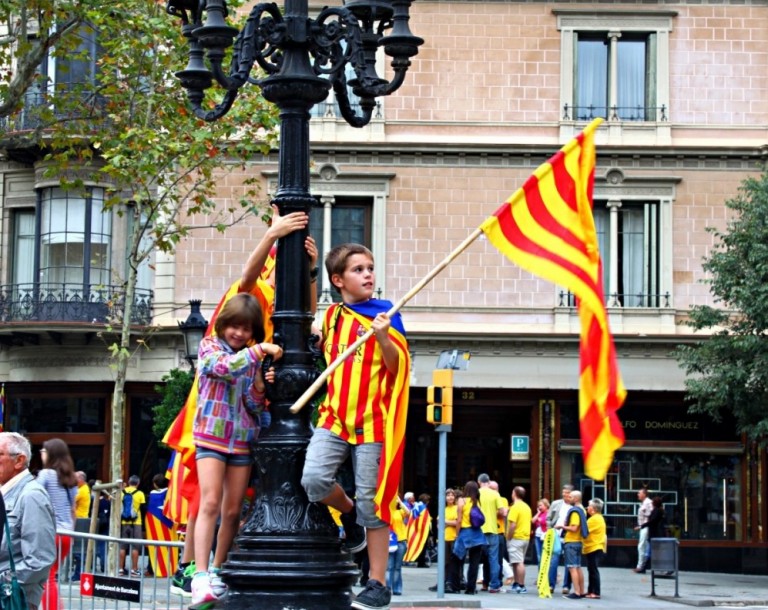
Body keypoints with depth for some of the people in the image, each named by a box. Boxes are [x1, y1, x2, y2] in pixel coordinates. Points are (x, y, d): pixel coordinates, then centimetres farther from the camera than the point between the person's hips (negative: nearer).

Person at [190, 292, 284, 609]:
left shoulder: (252, 358, 11)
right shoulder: (209, 346, 2)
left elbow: (255, 407, 9)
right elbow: (224, 366, -21)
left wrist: (259, 388, -12)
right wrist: (259, 351, -27)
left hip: (243, 440, 4)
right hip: (211, 435, -4)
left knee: (233, 511, 4)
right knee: (210, 503, -17)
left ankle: (217, 573, 16)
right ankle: (201, 576, -23)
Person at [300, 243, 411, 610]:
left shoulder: (385, 312, -1)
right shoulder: (330, 315, 11)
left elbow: (397, 366, -9)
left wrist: (382, 337, -26)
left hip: (372, 421, -3)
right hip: (334, 417, 4)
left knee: (371, 501, -1)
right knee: (314, 479, -19)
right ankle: (348, 515, 14)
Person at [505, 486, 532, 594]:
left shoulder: (515, 507, -14)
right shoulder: (527, 507, 13)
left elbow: (513, 525, -21)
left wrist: (509, 538, -13)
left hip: (516, 538, -9)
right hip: (526, 537, 9)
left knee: (518, 562, -8)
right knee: (519, 562, 16)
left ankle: (521, 586, -10)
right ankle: (516, 584, 21)